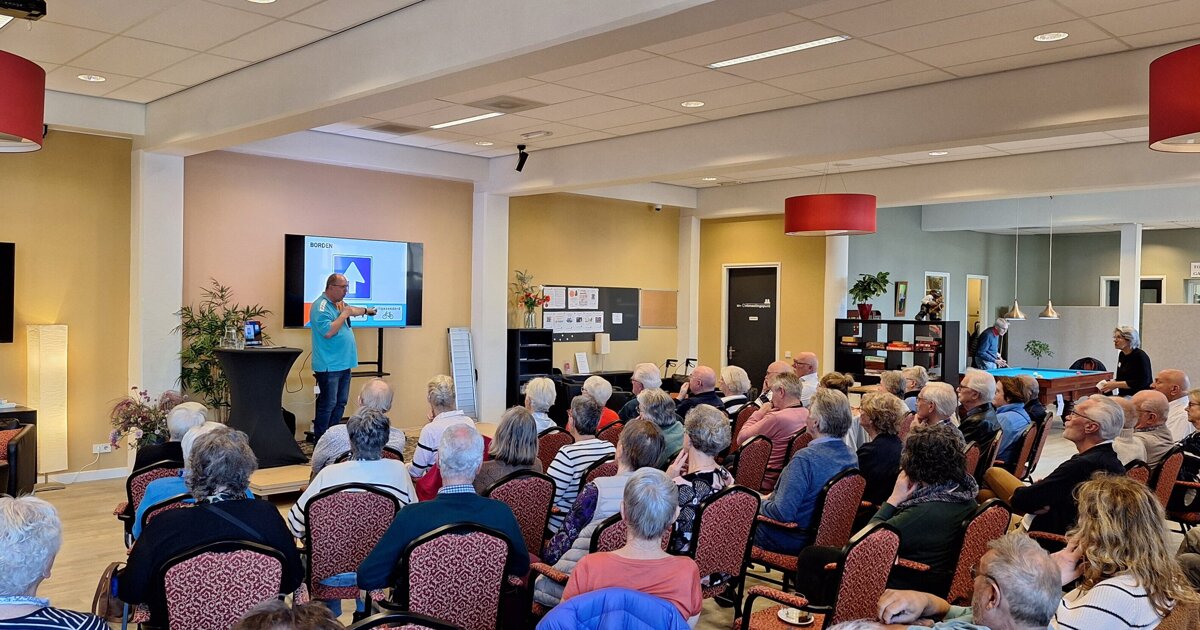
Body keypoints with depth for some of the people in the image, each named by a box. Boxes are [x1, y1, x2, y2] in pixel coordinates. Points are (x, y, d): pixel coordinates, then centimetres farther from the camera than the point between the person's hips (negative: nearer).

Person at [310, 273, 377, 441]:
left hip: (344, 364, 10)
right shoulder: (321, 306, -14)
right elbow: (328, 332, -26)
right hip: (329, 366, -10)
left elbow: (351, 310, 39)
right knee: (328, 404, -8)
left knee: (340, 403, 12)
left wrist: (366, 310, 54)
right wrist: (344, 315, -16)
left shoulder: (338, 304, 15)